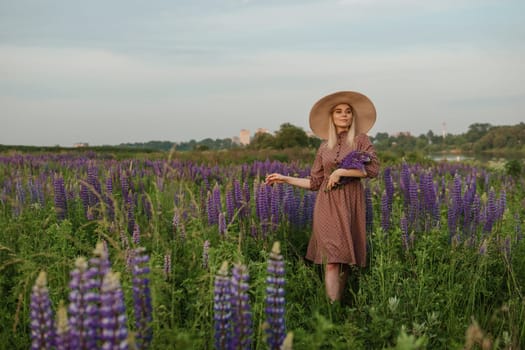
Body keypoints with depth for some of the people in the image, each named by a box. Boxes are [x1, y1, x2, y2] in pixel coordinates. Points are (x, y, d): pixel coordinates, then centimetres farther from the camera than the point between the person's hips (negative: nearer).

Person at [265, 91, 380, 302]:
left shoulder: (360, 140, 5)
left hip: (350, 204, -2)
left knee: (344, 260, 0)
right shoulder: (324, 146, 14)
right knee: (331, 260, -7)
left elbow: (373, 169, -9)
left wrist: (341, 171, -12)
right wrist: (285, 179, 12)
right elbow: (314, 183, 15)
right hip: (327, 205, 2)